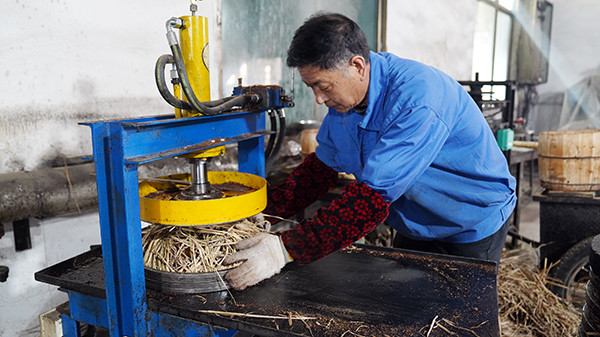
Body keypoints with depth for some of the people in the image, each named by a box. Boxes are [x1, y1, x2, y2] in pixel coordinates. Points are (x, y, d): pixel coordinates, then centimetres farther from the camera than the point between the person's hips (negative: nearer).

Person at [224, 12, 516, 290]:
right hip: (416, 226, 7)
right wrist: (265, 212, -14)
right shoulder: (343, 98, -11)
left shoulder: (416, 100, -38)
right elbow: (322, 166, -3)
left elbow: (375, 196, -43)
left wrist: (287, 249, -46)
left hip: (473, 227, -6)